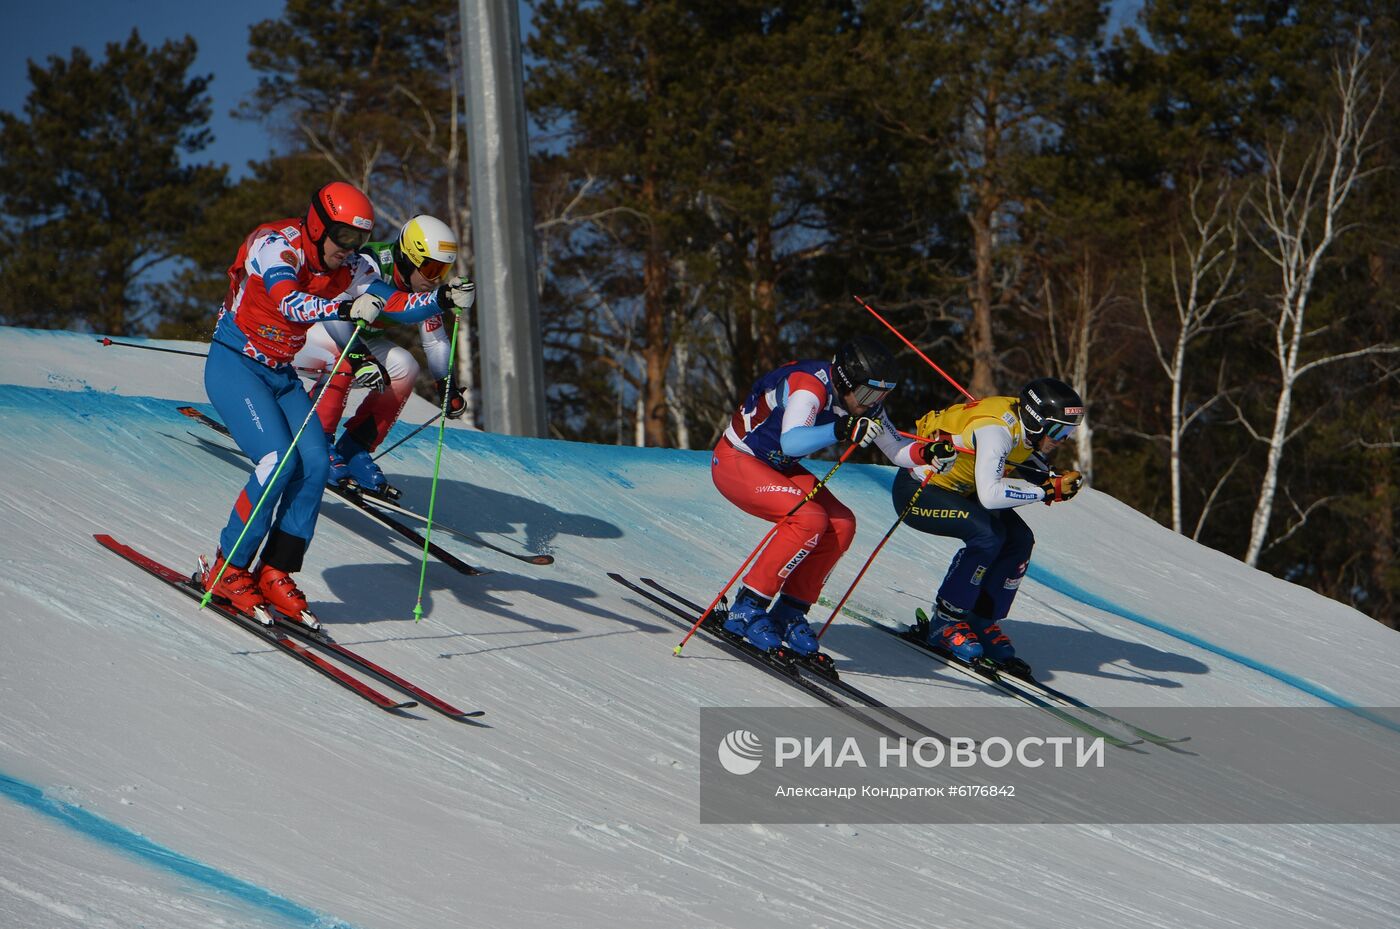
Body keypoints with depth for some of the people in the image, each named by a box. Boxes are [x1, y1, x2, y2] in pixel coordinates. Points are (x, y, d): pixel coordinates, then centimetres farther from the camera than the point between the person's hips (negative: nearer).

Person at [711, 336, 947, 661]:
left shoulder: (863, 401, -5)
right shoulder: (809, 387, -30)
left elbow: (895, 450, 1)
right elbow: (791, 442, -45)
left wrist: (924, 453, -20)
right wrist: (839, 431, -60)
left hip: (778, 468, 8)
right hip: (735, 461, -8)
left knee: (841, 524, -11)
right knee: (810, 518, -27)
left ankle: (790, 612, -2)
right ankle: (746, 609, -20)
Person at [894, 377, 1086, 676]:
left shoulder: (1026, 427, -8)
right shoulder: (997, 430, -33)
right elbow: (989, 494, -43)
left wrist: (1056, 481, -12)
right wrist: (1049, 490, -35)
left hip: (958, 490, 9)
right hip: (916, 491, -9)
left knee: (1020, 539, -8)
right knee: (987, 534, -29)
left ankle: (983, 622, 3)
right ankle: (945, 621, -14)